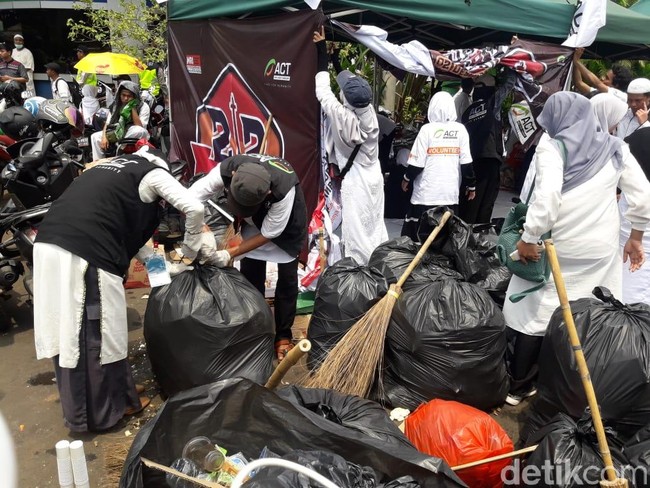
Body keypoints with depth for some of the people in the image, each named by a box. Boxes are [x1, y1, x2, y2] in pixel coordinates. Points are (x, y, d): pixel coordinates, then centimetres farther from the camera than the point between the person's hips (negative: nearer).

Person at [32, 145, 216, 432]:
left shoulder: (114, 168, 30)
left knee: (69, 331, 18)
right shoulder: (153, 172, 8)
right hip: (85, 252, -8)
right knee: (99, 333, 7)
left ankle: (78, 409, 34)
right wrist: (190, 250, 12)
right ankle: (107, 408, 23)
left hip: (51, 243, 9)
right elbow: (194, 208, -5)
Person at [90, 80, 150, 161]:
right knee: (95, 137, -12)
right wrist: (104, 137, -13)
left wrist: (133, 109, -20)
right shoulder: (116, 105, 7)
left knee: (141, 131, -38)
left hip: (135, 136, -4)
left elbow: (140, 127, -18)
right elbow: (107, 124, 5)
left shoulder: (143, 107, -8)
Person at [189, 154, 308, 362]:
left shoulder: (283, 189, -44)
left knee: (286, 278, -1)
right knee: (250, 275, 4)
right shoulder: (226, 170, -36)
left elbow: (267, 234, -30)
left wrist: (230, 254, -35)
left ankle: (283, 337, 15)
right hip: (253, 222, 3)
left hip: (286, 222, -3)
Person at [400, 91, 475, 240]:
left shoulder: (427, 129, -8)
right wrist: (471, 185, 14)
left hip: (426, 194, -3)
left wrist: (407, 179, 11)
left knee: (415, 235, 4)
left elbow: (417, 163, -7)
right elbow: (466, 163, 2)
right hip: (451, 193, 3)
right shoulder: (460, 130, 1)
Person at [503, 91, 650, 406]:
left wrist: (529, 238, -15)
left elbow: (547, 196, -22)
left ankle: (517, 387, 18)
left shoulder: (552, 147, -6)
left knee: (536, 314, 7)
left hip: (558, 247, -4)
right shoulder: (614, 148, 7)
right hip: (602, 249, 4)